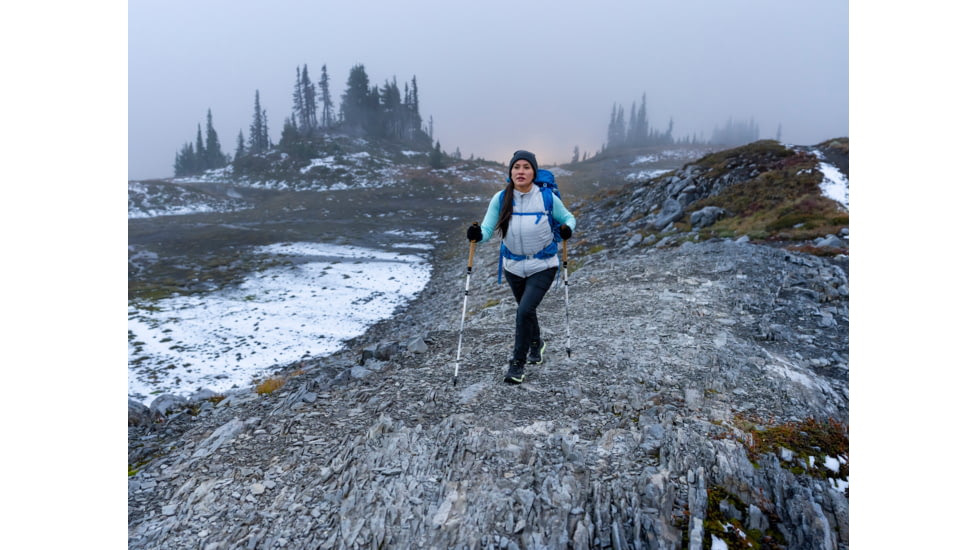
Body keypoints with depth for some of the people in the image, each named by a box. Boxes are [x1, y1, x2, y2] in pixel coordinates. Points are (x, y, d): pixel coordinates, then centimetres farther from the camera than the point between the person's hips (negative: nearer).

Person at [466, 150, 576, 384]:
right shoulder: (500, 199, -9)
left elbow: (568, 217, 2)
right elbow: (487, 229, -12)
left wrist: (567, 228, -20)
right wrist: (477, 234, -34)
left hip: (543, 266, -3)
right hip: (513, 266, 3)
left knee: (525, 310, -15)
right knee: (524, 309, 20)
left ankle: (518, 363, 6)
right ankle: (536, 343, 51)